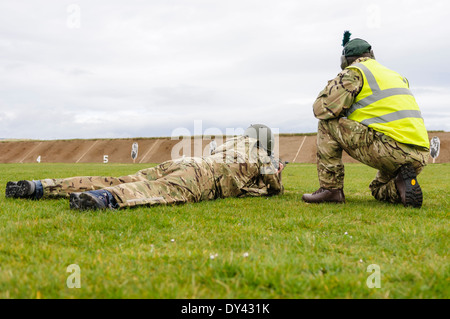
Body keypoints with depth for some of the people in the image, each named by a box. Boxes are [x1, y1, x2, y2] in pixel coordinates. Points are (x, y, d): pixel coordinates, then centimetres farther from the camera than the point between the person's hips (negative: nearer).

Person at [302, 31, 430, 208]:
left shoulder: (355, 72, 3)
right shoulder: (396, 75, 26)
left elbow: (322, 109, -4)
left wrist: (330, 86, 18)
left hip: (390, 150, -8)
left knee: (327, 124, 5)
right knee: (379, 190, 34)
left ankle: (330, 188, 2)